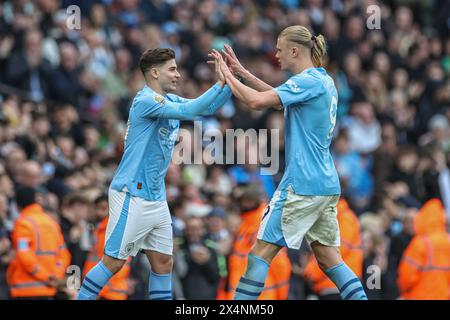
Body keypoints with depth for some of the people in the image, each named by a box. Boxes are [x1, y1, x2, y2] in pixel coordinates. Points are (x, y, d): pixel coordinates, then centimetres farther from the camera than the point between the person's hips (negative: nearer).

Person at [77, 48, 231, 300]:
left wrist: (230, 82, -1)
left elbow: (207, 108, 13)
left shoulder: (169, 100, 13)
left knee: (163, 262, 7)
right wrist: (221, 84, -23)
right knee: (114, 262, -7)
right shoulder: (146, 100, -15)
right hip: (132, 196, -9)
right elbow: (188, 111, -25)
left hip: (156, 198, 9)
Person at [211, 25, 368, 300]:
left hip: (302, 185, -9)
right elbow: (277, 96, 24)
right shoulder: (324, 80, 14)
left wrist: (228, 76, -7)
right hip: (328, 186, 9)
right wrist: (241, 72, 19)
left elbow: (257, 101, -21)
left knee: (262, 251, -3)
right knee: (328, 256, 10)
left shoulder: (308, 81, -13)